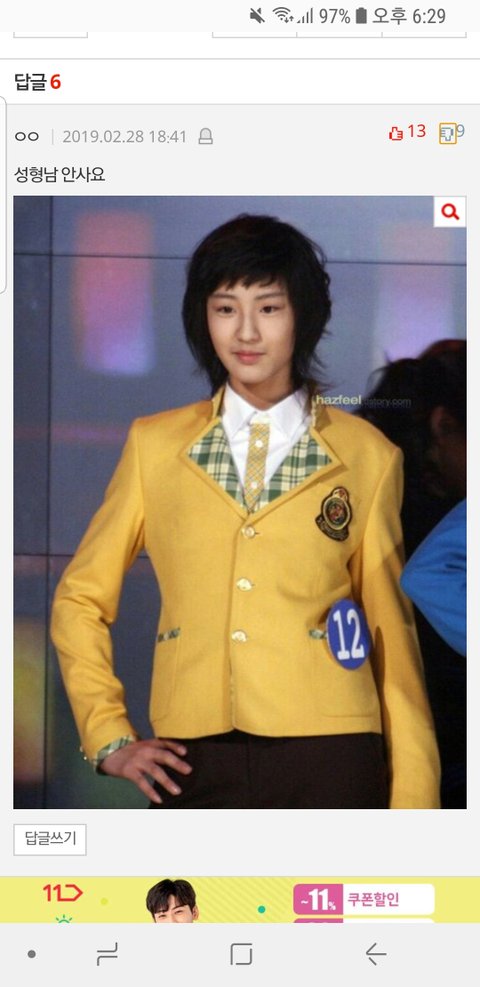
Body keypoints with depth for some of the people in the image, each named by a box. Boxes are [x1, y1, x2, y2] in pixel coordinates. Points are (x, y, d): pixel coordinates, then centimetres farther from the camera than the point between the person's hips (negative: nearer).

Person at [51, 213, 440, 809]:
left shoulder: (368, 458, 6)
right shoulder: (155, 445, 9)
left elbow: (393, 641, 7)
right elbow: (80, 599, 15)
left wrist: (412, 800, 3)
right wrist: (109, 738, 5)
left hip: (327, 760, -1)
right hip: (194, 764, 1)